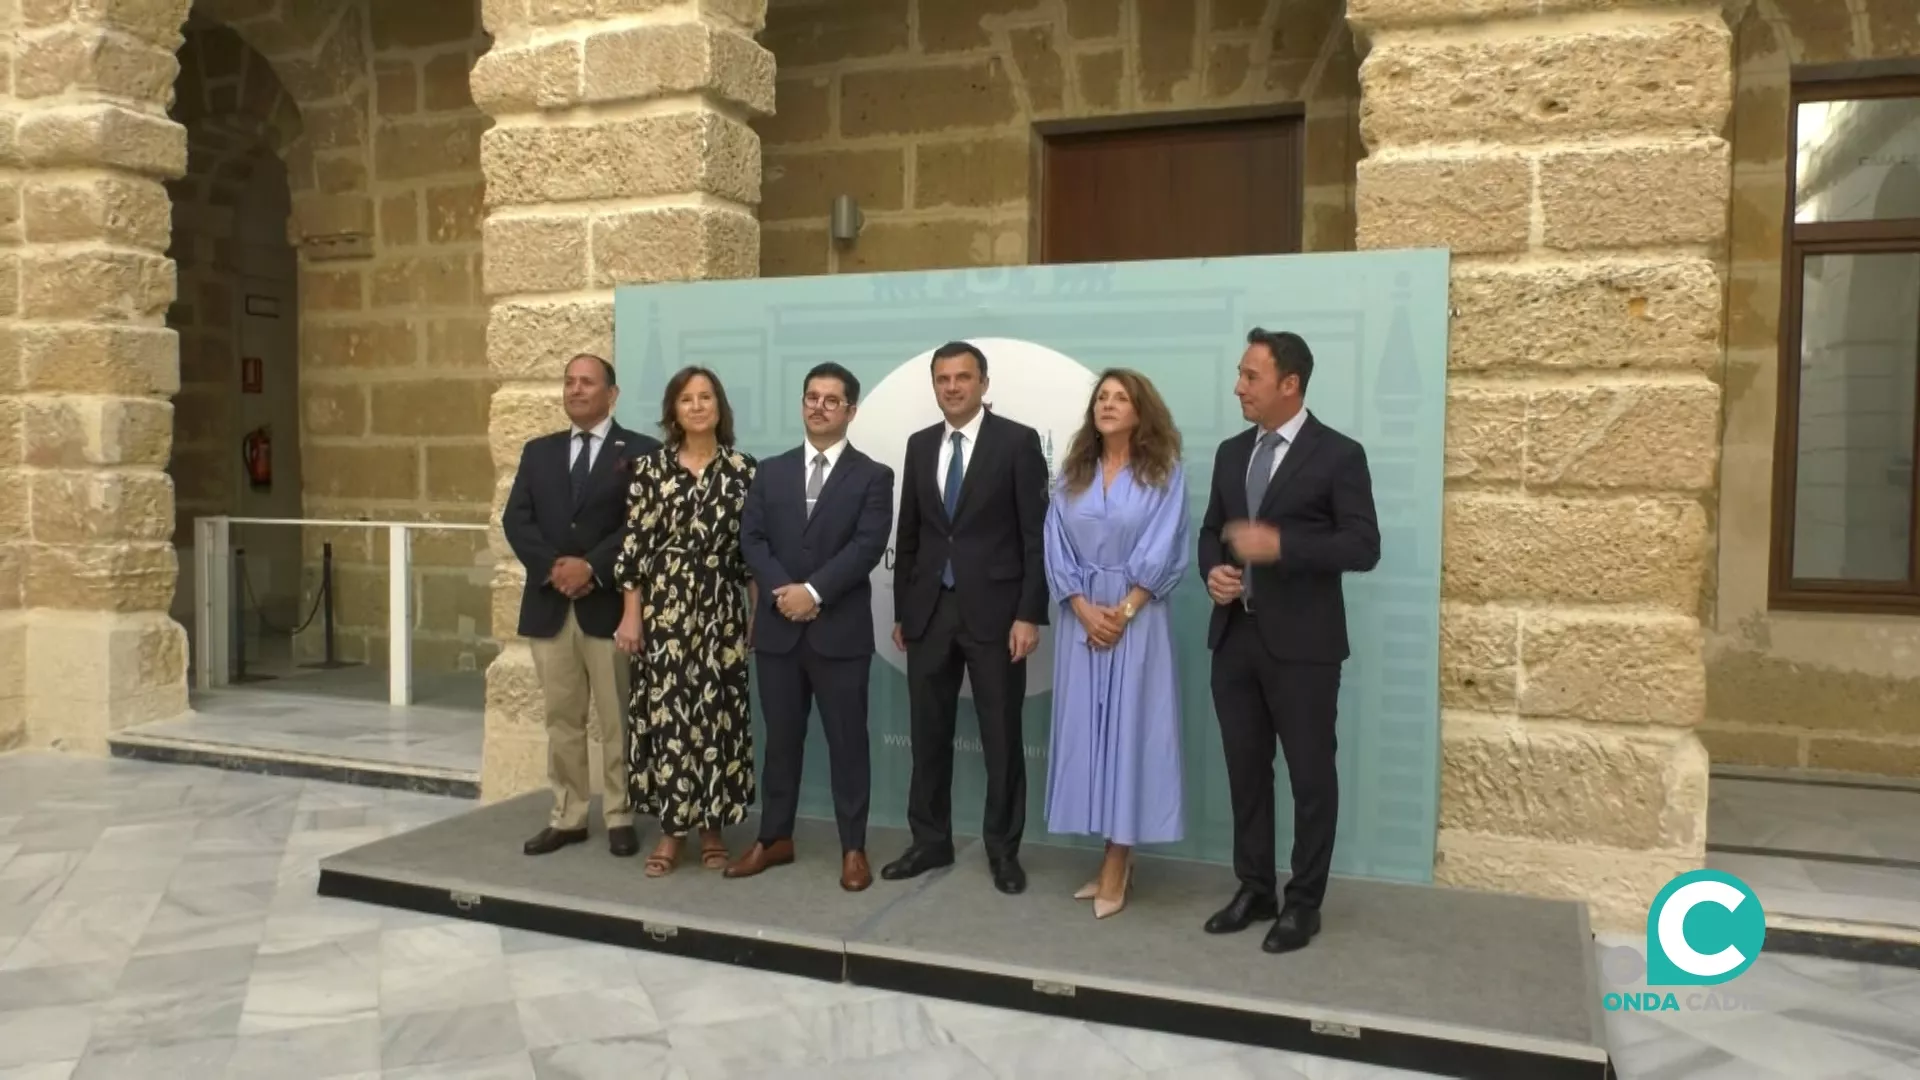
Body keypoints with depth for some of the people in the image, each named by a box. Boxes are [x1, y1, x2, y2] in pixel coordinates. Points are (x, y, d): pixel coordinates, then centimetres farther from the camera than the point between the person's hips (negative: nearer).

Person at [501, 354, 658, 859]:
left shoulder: (641, 452, 0)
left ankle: (619, 818, 13)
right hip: (549, 604, 4)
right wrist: (552, 567, -11)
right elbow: (515, 519, 5)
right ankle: (567, 817, 19)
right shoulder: (538, 452, 14)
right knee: (562, 719, 10)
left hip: (610, 603, -4)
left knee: (616, 720, 3)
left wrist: (591, 567, -16)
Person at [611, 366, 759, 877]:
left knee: (718, 712, 4)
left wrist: (757, 614, 2)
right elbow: (634, 545, 1)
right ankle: (671, 830, 13)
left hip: (721, 610, 0)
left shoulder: (743, 469, 2)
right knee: (666, 711, 1)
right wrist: (631, 613, -3)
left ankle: (713, 826, 18)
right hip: (664, 608, 0)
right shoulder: (651, 467, 2)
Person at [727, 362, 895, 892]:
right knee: (781, 738, 12)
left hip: (841, 629, -3)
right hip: (778, 628, 3)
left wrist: (813, 591, -18)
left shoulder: (872, 476, 1)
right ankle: (775, 839, 24)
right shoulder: (770, 472, 12)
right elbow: (751, 539, 3)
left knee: (847, 740, 4)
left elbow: (868, 547, -11)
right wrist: (782, 590, -13)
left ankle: (853, 848, 13)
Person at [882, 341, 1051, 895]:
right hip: (929, 611, 4)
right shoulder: (919, 445, 11)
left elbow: (1036, 533, -7)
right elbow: (908, 533, 13)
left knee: (1001, 737, 4)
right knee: (929, 734, 10)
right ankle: (930, 841, 23)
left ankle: (1003, 849, 17)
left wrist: (1030, 614, -12)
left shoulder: (1018, 441, -4)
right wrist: (901, 609, 10)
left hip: (994, 610, -4)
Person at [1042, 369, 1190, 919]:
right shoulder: (1072, 475, 10)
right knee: (1087, 729, 4)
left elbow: (1162, 553, -7)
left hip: (1136, 617, -3)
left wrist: (1122, 611, -14)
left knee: (1129, 728, -3)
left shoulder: (1165, 474, 0)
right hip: (1081, 617, 4)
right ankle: (1117, 860, 15)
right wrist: (1085, 609, -9)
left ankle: (1115, 864, 4)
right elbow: (1056, 550, 3)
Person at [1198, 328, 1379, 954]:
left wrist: (1281, 544, -24)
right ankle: (1254, 890, 26)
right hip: (1235, 637, 6)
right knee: (1245, 770, 13)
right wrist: (1213, 571, -4)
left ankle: (1304, 903, 17)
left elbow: (1364, 547, -13)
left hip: (1302, 643, -6)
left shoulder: (1339, 455, -7)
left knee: (1310, 774, 4)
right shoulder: (1232, 453, 12)